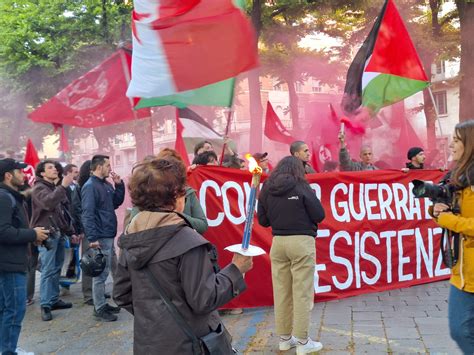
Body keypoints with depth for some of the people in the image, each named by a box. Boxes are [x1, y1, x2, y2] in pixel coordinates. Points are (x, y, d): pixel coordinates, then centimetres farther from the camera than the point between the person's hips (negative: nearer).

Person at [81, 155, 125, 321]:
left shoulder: (107, 185, 12)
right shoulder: (90, 186, -14)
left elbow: (117, 202, 19)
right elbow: (87, 214, -20)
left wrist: (119, 184, 6)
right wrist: (92, 238, -25)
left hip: (109, 235, 9)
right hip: (100, 237, -9)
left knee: (104, 271, 16)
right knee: (100, 273, -2)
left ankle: (103, 303, 26)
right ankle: (99, 309, 7)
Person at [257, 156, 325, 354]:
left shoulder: (267, 189, 6)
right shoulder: (301, 187, -6)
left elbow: (262, 220, 10)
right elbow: (319, 215, -5)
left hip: (278, 242, 4)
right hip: (302, 241, -4)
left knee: (281, 291, 10)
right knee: (302, 292, 1)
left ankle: (284, 338, 21)